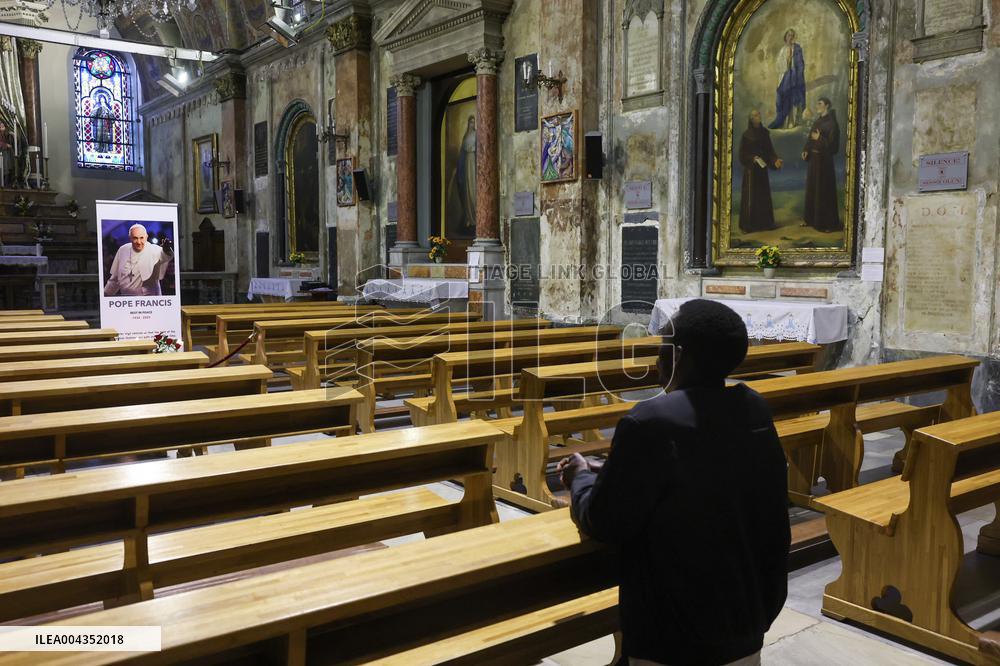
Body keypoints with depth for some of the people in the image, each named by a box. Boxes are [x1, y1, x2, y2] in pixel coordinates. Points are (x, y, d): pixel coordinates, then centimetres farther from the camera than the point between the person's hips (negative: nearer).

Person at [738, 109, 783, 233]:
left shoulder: (764, 133, 7)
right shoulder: (746, 135, -6)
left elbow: (770, 150, 8)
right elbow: (742, 153, -7)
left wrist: (776, 160, -7)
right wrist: (752, 158, -22)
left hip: (763, 168, 5)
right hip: (751, 169, -5)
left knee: (764, 195, 8)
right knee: (750, 196, -4)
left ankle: (765, 222, 15)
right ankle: (747, 224, 2)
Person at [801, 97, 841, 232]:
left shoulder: (831, 122, -12)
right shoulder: (817, 121, 12)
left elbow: (832, 143, -17)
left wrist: (819, 139, -22)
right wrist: (806, 150, -3)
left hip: (824, 159, -8)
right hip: (813, 158, 8)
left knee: (824, 191, -5)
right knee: (812, 188, 13)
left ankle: (828, 223, 0)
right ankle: (812, 218, 23)